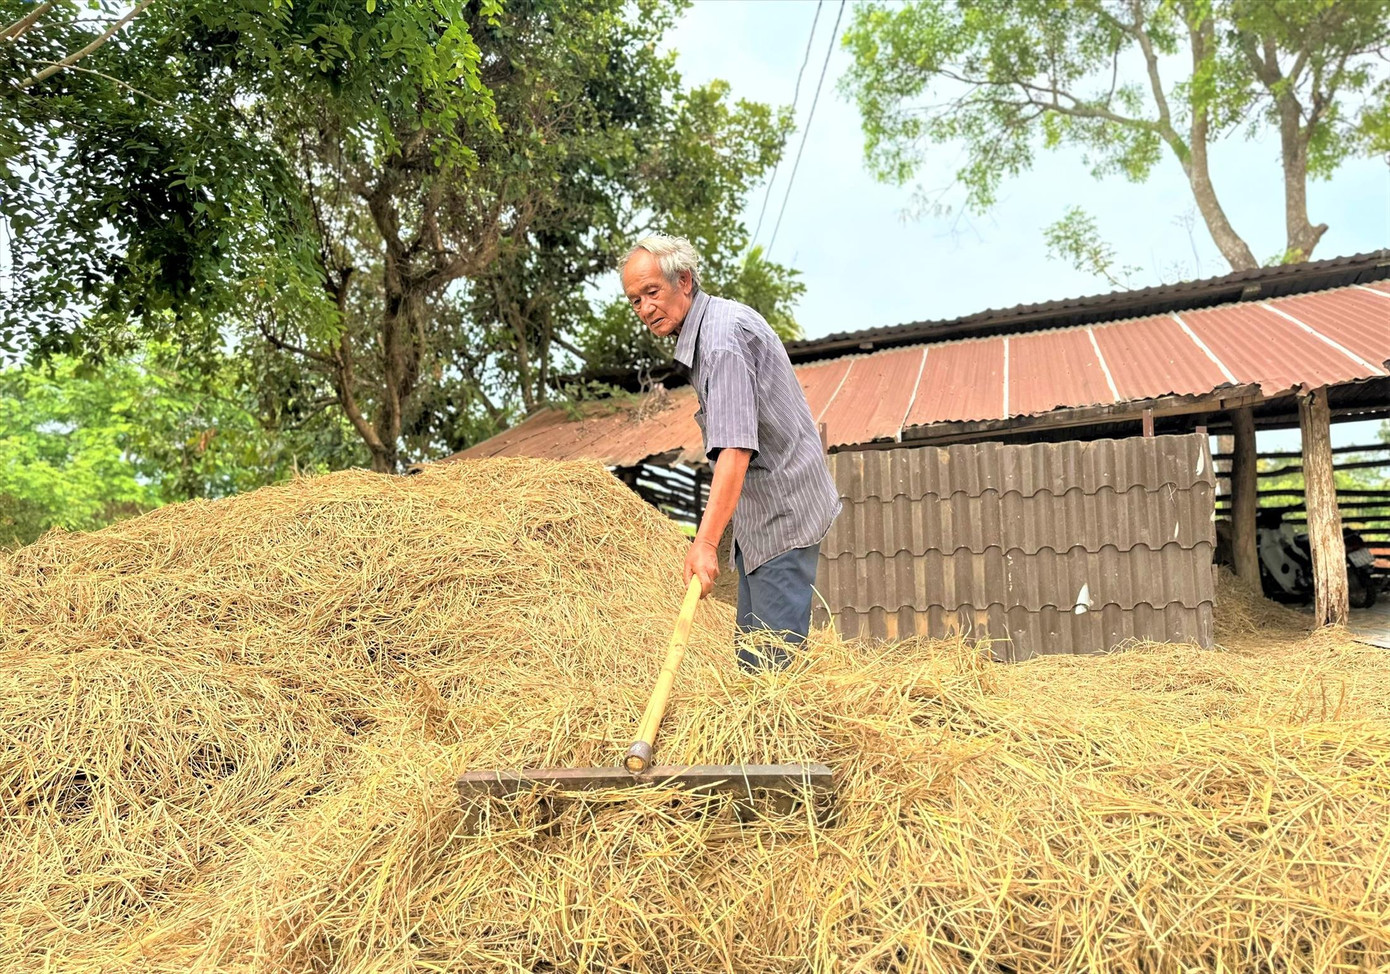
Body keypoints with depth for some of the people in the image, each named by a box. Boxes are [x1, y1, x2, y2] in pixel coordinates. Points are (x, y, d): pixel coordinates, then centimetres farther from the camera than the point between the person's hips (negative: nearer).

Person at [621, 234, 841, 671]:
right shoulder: (703, 327, 12)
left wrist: (706, 542, -38)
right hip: (758, 512, 10)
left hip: (783, 511, -10)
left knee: (776, 653, -10)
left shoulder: (724, 335, -21)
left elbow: (735, 448, -32)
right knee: (751, 646, 12)